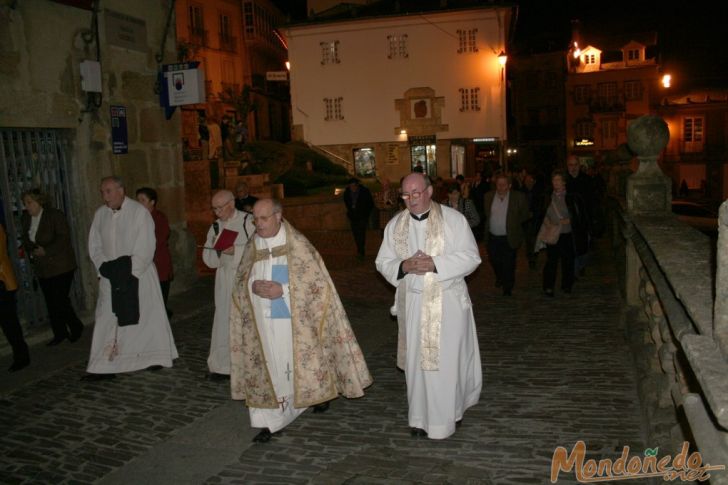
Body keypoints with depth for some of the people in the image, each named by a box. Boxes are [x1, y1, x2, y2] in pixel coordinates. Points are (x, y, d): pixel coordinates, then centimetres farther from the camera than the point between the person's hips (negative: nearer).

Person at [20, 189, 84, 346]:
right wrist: (30, 251, 0)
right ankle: (60, 333, 19)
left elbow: (64, 237, -15)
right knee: (50, 303, 8)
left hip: (60, 266, -6)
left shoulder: (55, 215, -8)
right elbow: (26, 241, 19)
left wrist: (46, 251, -21)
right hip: (41, 268, 6)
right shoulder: (25, 219, 11)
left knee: (60, 300, -9)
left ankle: (76, 327, 11)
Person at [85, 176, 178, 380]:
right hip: (110, 277, 4)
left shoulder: (139, 212, -12)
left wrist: (129, 273, -18)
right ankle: (105, 366, 8)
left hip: (139, 275, -4)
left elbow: (146, 248, -15)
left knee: (148, 316, 7)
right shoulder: (100, 214, 4)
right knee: (108, 320, 3)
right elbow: (94, 245, 7)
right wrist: (104, 267, -9)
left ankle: (156, 357, 22)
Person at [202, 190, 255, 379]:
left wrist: (235, 250, -22)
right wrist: (216, 248, -9)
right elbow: (207, 258, 12)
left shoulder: (248, 221, -8)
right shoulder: (215, 226, 11)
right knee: (224, 319, 7)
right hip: (224, 278, 5)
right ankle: (223, 365, 17)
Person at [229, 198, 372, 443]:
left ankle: (318, 394, 40)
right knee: (269, 369, 6)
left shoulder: (297, 244, -11)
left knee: (299, 363, 12)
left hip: (293, 322, -3)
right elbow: (241, 281, 12)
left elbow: (318, 282, -13)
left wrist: (283, 290, -22)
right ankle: (271, 421, 17)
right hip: (263, 323, 4)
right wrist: (254, 287, -12)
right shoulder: (252, 246, 3)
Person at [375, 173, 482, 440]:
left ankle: (447, 415, 22)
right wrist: (403, 266, -16)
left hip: (447, 301, -3)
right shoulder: (395, 225, 5)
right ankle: (421, 416, 24)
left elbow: (470, 257, -9)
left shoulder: (453, 219, -6)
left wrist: (435, 264, -22)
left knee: (447, 359, 3)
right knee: (417, 360, 9)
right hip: (412, 302, 3)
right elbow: (383, 262, 6)